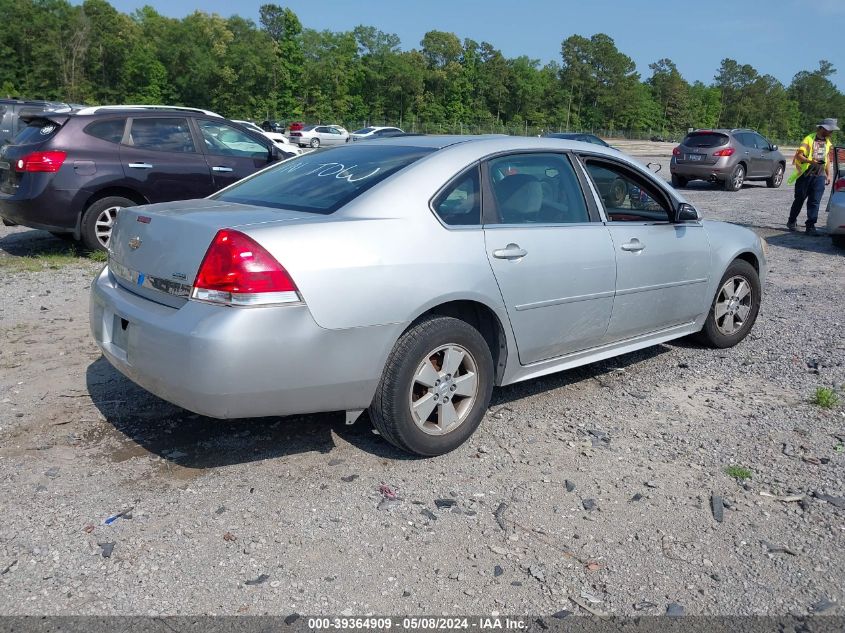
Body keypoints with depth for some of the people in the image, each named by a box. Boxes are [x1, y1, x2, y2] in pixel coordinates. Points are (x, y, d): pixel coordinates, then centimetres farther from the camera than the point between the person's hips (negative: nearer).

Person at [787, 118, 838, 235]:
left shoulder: (827, 142, 14)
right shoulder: (809, 139, -7)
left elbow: (827, 158, 21)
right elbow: (799, 155, -13)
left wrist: (828, 175, 16)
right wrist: (811, 161, -29)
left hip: (819, 176, 5)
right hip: (805, 175, -5)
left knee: (815, 202, -1)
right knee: (799, 199, 7)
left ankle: (810, 226, 0)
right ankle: (791, 222, 23)